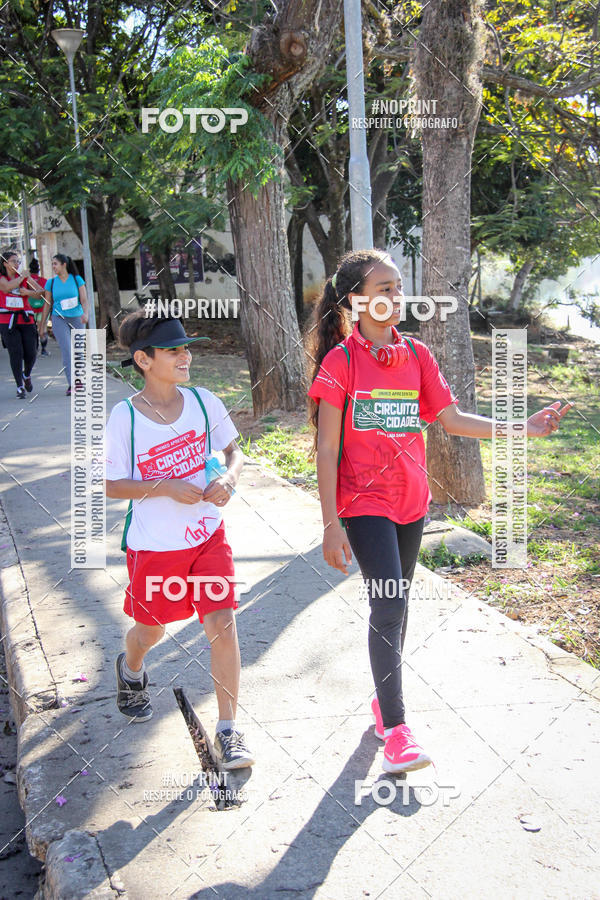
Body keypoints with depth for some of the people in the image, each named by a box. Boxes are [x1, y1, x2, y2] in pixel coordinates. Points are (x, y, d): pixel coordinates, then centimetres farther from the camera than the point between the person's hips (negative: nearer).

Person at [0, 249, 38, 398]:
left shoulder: (24, 277, 10)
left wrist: (28, 292, -12)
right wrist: (22, 276, -8)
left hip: (26, 319, 2)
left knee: (31, 354, -1)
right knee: (16, 353, -9)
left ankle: (27, 375, 31)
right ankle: (20, 387, -1)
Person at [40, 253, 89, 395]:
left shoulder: (77, 279, 1)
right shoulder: (51, 282, 3)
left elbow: (84, 299, -4)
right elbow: (47, 304, 8)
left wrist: (85, 313, -24)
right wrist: (42, 326, 8)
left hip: (76, 318, 1)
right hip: (59, 319, -1)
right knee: (66, 350, -15)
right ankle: (71, 384, -18)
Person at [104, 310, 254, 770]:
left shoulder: (204, 402, -6)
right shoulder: (124, 418, -15)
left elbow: (233, 449, 8)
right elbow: (110, 485, -9)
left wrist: (229, 477, -14)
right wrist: (165, 487, -23)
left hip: (208, 537, 2)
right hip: (154, 545, -2)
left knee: (222, 623, -7)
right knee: (151, 629, 18)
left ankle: (228, 730, 6)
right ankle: (131, 669, 55)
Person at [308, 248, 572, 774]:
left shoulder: (417, 355, 4)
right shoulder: (342, 361, -11)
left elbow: (452, 419, 7)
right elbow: (326, 448, -10)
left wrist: (522, 429, -4)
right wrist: (331, 524, -13)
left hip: (411, 501, 5)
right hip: (363, 501, -5)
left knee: (396, 605, 16)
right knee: (389, 606, -12)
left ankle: (384, 697, 35)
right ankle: (395, 729, -3)